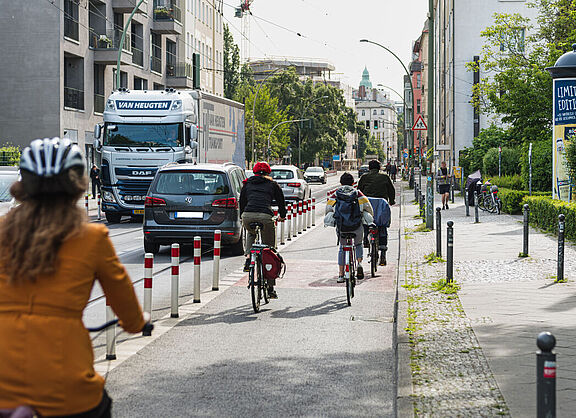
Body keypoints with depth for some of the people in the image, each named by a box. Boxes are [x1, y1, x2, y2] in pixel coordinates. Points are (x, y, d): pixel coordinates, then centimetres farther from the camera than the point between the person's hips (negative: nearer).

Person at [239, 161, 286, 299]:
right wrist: (282, 216, 45)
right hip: (265, 217, -2)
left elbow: (242, 201, 29)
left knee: (251, 234, 38)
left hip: (248, 216, 2)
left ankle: (248, 258, 13)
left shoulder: (247, 183, 23)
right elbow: (281, 201, 27)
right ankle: (270, 288, 9)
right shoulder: (273, 184, 20)